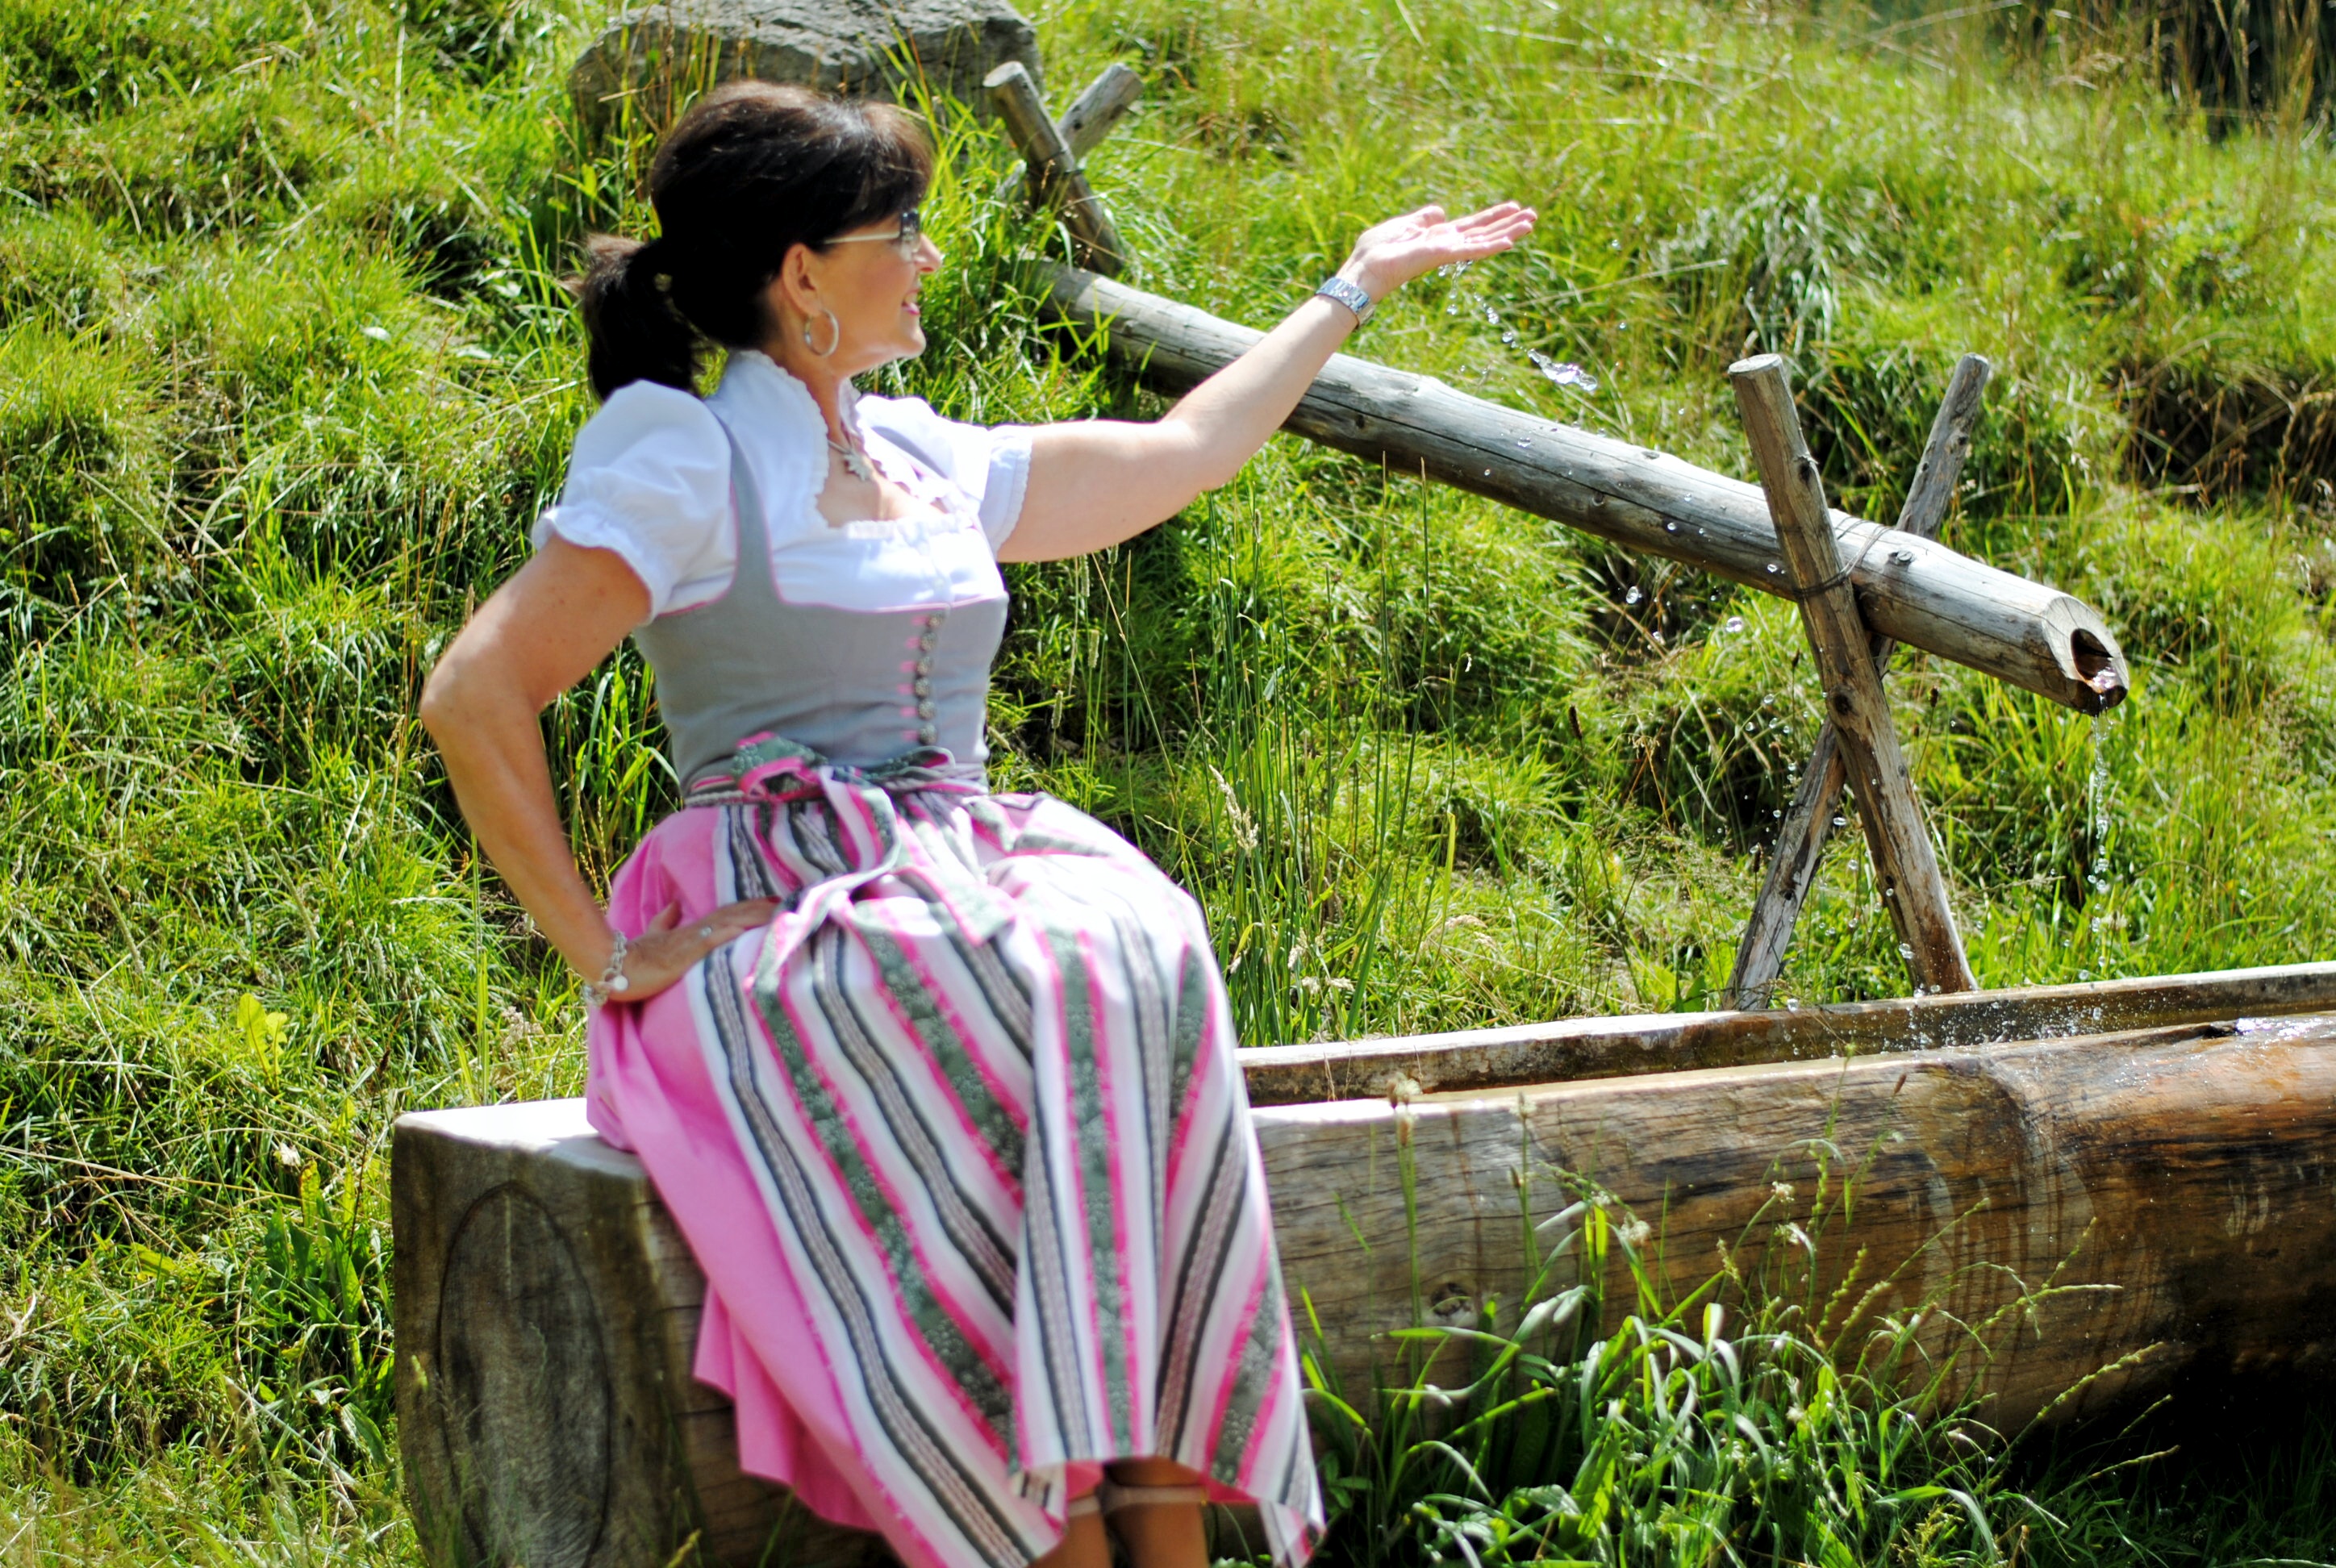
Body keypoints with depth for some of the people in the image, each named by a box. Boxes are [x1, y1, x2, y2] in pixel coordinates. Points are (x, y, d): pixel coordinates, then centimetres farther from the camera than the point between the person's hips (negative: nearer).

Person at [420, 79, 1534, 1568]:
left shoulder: (926, 464, 20)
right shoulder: (684, 463, -3)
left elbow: (1182, 452, 35)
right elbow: (474, 697, -11)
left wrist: (1359, 286, 43)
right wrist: (606, 956, -14)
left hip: (970, 876, 6)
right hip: (783, 920, -6)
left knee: (1143, 955, -28)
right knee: (1054, 999, -35)